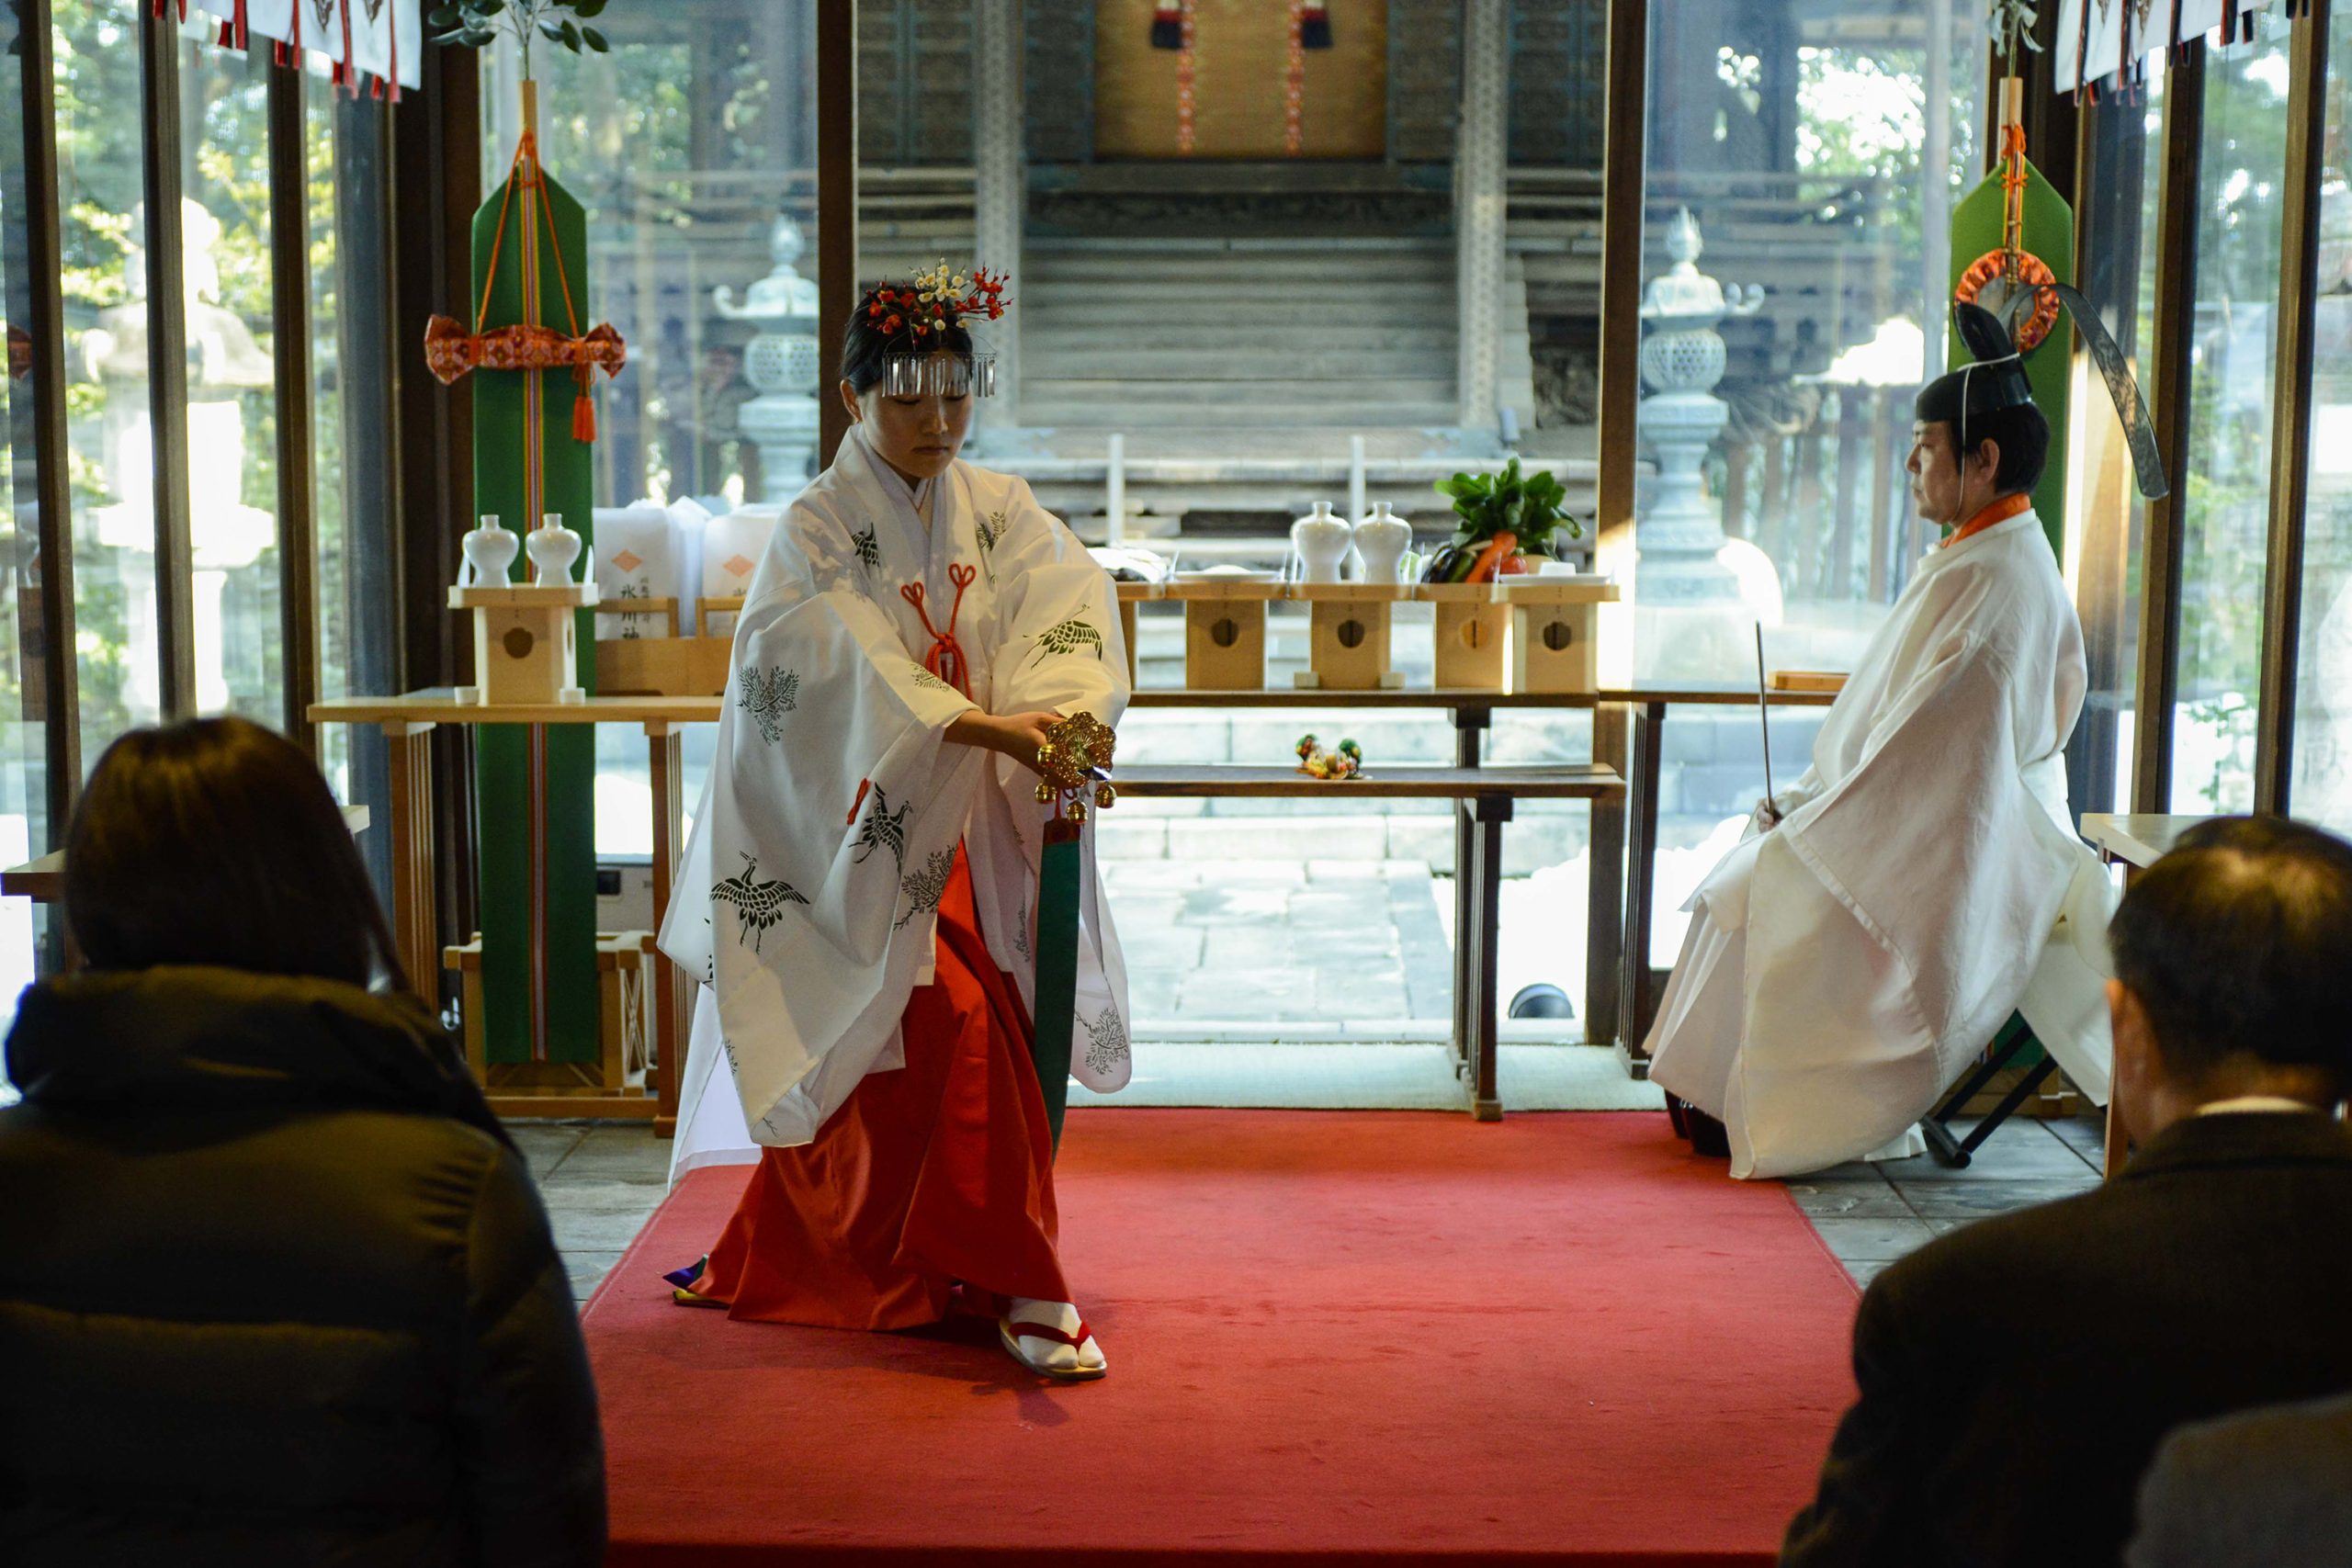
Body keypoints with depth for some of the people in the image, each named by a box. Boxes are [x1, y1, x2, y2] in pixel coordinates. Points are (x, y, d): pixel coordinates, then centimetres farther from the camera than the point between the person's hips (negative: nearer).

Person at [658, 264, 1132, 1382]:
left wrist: (1069, 713, -31)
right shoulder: (818, 532, -7)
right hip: (872, 832, -5)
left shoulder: (1000, 513, 7)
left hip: (972, 832, 5)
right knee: (952, 1031, -14)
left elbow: (1068, 605, -10)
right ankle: (1020, 1289, -4)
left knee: (893, 1059, 7)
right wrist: (986, 725, -37)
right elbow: (861, 667, -23)